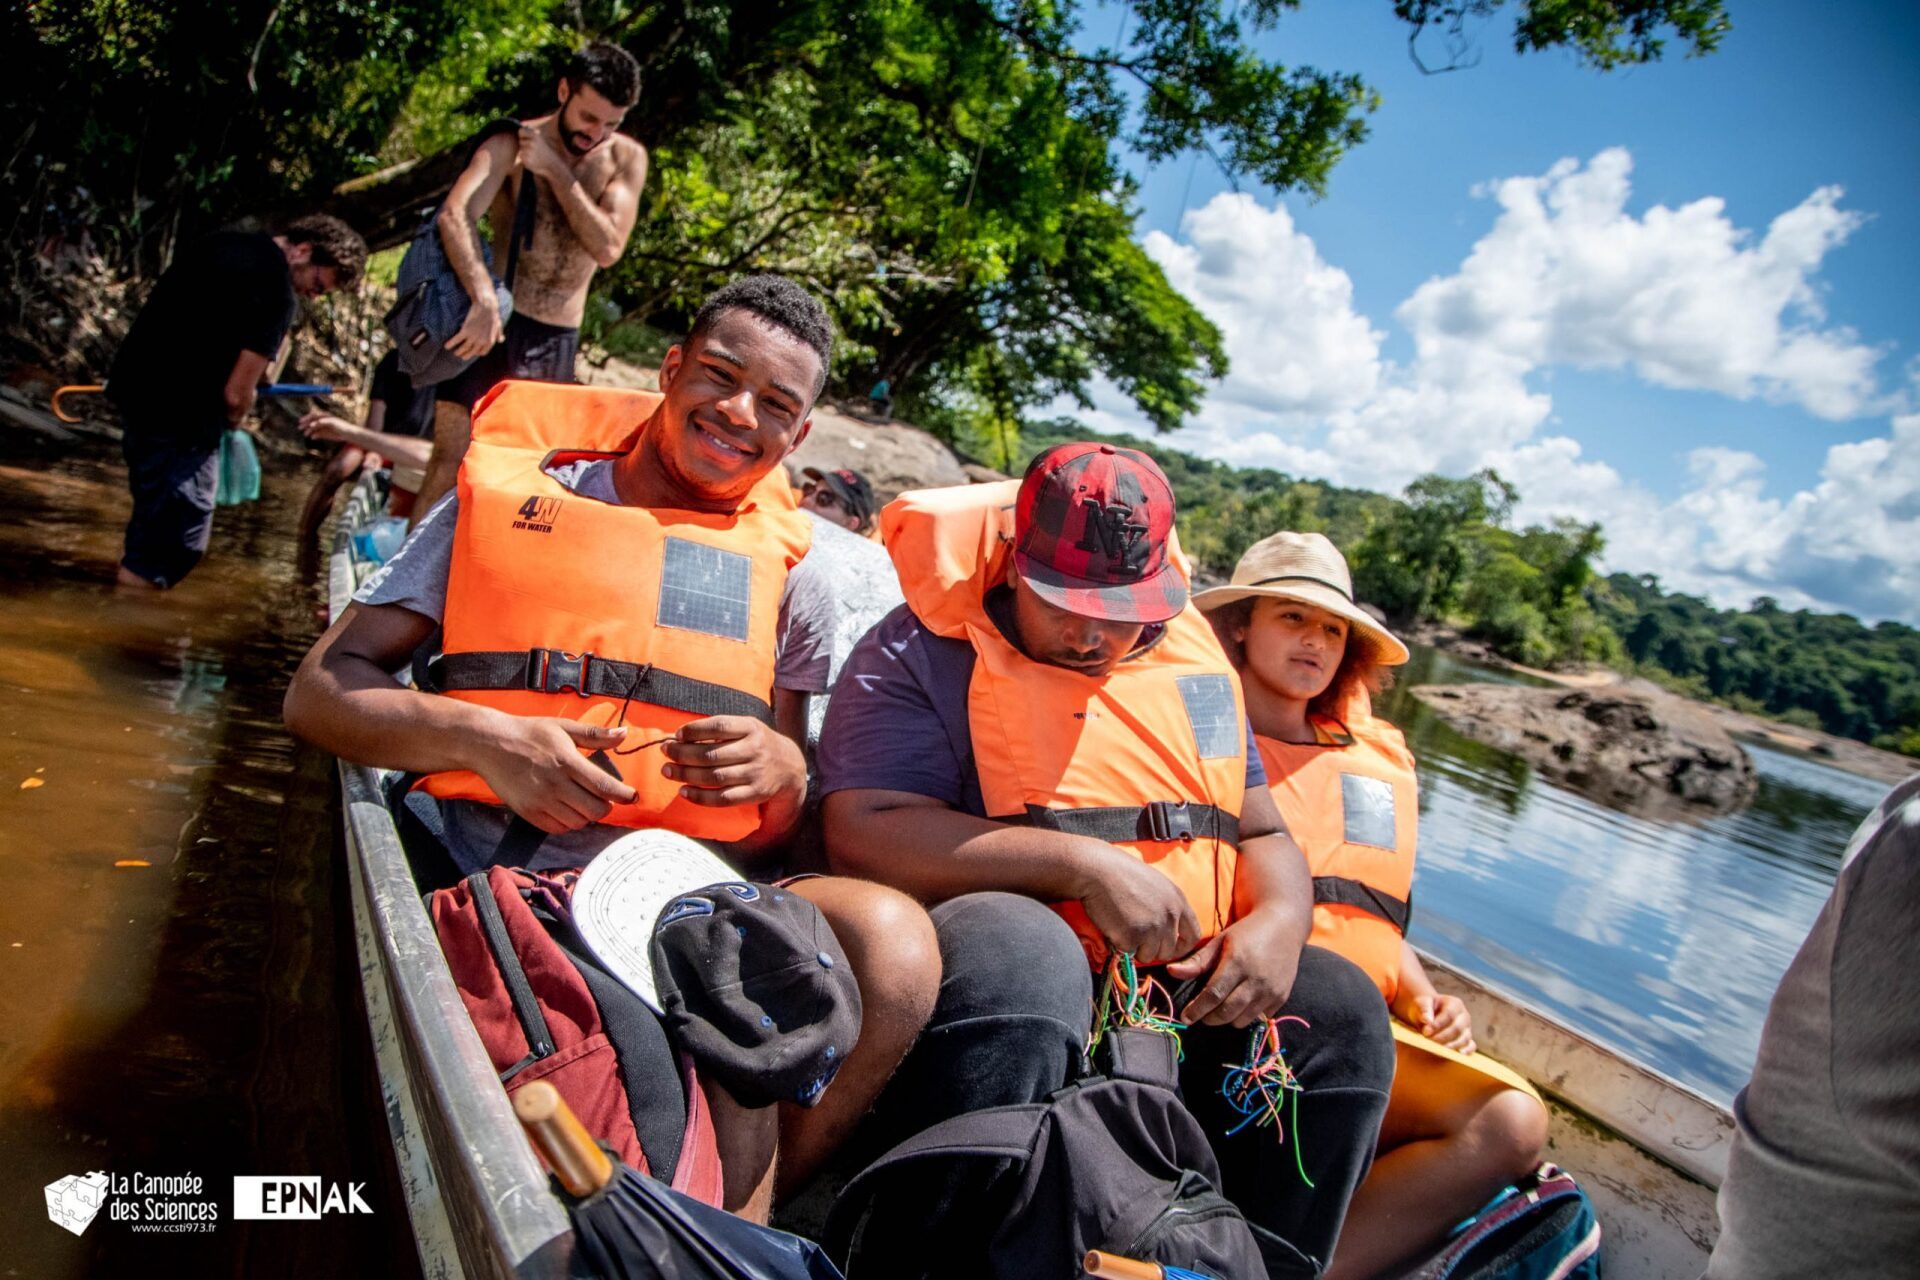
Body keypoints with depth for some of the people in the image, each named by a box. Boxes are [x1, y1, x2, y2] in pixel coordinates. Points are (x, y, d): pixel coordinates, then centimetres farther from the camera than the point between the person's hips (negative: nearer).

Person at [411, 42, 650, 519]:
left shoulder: (627, 159, 1)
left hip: (557, 338, 3)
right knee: (449, 460, -3)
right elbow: (454, 215, -23)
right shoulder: (514, 144, -7)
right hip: (492, 320, -2)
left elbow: (609, 247, -11)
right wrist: (484, 299, -38)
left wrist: (555, 171, -16)